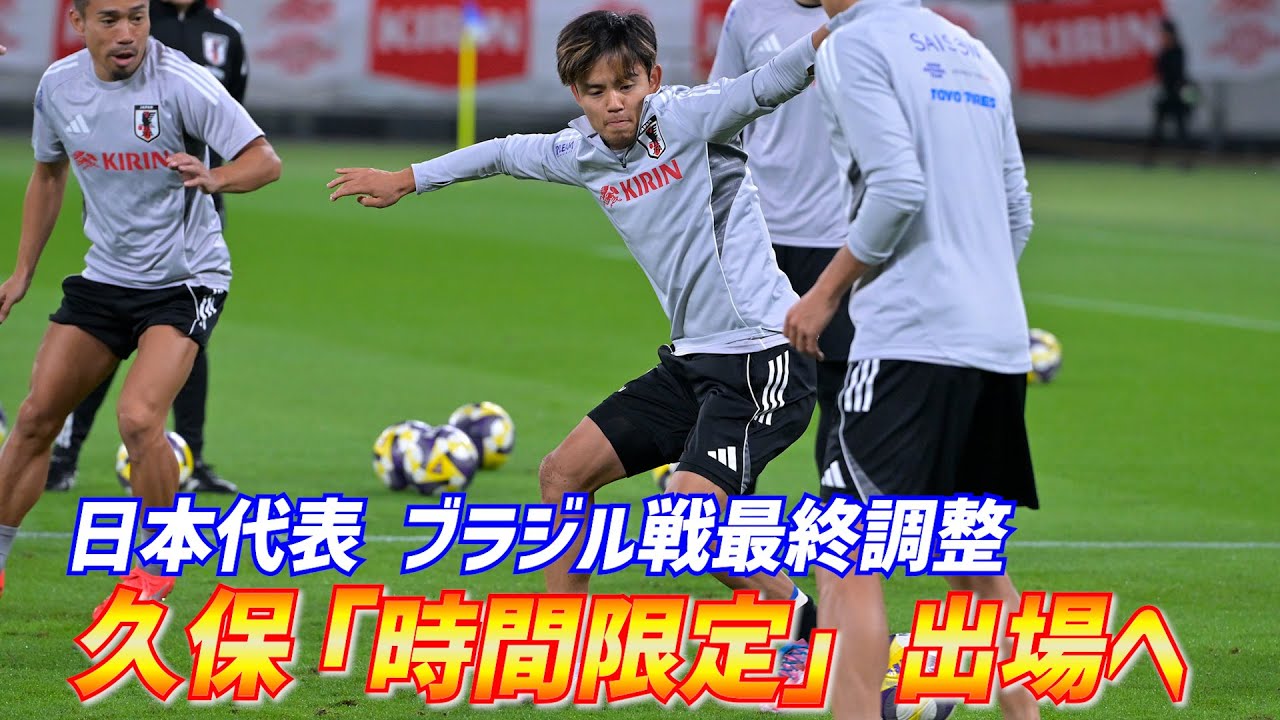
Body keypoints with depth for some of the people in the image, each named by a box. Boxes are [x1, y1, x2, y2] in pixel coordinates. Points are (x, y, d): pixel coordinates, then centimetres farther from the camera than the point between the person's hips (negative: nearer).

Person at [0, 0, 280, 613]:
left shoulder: (181, 82, -19)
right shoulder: (58, 86, -2)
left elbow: (264, 160, -17)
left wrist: (214, 178, -39)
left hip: (186, 279, -5)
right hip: (105, 277, 5)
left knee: (139, 418, -21)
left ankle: (156, 565, 1)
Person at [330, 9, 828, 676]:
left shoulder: (686, 119, -13)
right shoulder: (582, 154, 8)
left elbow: (764, 87, -29)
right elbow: (504, 153, 27)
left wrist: (826, 35, -50)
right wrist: (404, 180, 38)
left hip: (760, 362, -9)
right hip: (691, 359, 9)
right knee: (564, 473, 13)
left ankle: (809, 628, -7)